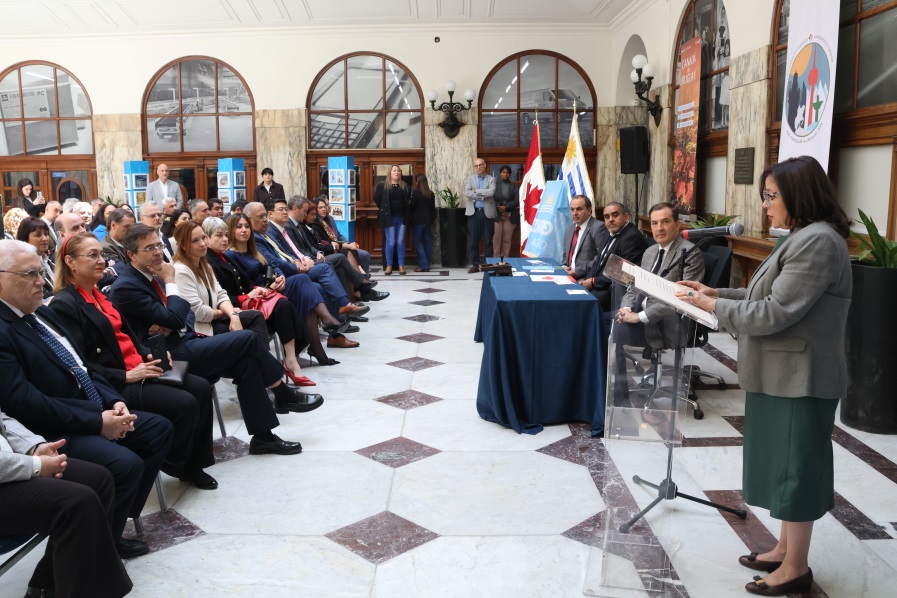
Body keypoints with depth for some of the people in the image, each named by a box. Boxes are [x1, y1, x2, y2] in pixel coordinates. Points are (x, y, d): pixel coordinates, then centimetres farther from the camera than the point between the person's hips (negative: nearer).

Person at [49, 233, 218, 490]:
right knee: (185, 404, -21)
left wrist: (149, 355, 3)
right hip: (113, 385, -9)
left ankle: (194, 462, 7)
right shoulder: (64, 305, -13)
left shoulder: (98, 294, 15)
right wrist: (126, 376, -21)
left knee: (201, 388, -6)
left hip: (138, 369, 9)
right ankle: (175, 466, 6)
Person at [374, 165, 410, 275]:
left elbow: (408, 199, 18)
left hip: (401, 217, 3)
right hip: (389, 217, -3)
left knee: (401, 242, 4)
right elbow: (376, 199, 2)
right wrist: (384, 210, 4)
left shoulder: (404, 186, 10)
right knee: (390, 242, -2)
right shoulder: (382, 185, 0)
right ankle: (389, 265, 7)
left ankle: (401, 265, 9)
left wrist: (405, 211, 9)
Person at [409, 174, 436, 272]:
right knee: (428, 242, 7)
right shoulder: (431, 194, 8)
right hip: (428, 220, 6)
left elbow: (412, 206, -9)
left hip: (418, 220, -6)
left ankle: (423, 265, -9)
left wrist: (410, 216, 7)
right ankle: (427, 265, 10)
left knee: (417, 242, -1)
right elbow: (433, 208, 12)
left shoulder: (416, 192, -10)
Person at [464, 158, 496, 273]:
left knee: (488, 241, 3)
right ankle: (475, 265, 10)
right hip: (473, 213, 1)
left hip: (487, 213, -1)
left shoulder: (491, 179, 5)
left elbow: (491, 192, -14)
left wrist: (476, 191, -9)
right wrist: (483, 195, -10)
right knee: (473, 241, 3)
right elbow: (466, 193, -8)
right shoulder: (470, 179, 8)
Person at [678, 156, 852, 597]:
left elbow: (774, 313, -24)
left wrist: (713, 306, -13)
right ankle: (785, 549, 34)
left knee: (794, 469, 2)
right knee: (786, 466, 19)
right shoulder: (802, 238, 13)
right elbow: (772, 296, 16)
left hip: (800, 379, -10)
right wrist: (719, 293, 6)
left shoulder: (818, 242, -21)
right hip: (784, 376, 10)